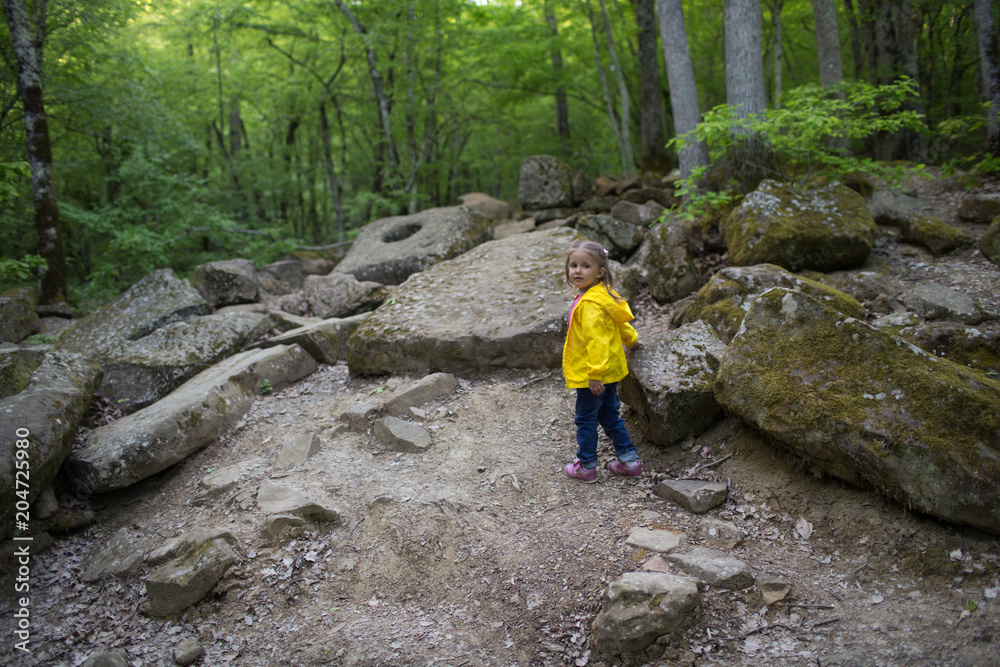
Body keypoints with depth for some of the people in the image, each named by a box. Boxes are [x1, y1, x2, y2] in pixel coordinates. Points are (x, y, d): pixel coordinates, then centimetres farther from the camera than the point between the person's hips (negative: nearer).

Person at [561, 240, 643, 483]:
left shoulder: (590, 304, -25)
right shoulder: (603, 294, 6)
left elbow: (597, 340, -29)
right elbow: (620, 323, 22)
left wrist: (595, 374, -29)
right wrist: (630, 339, 39)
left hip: (590, 374, -10)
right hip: (611, 371, 10)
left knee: (585, 419, 6)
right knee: (610, 415, 20)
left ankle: (586, 467, 19)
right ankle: (629, 460, 27)